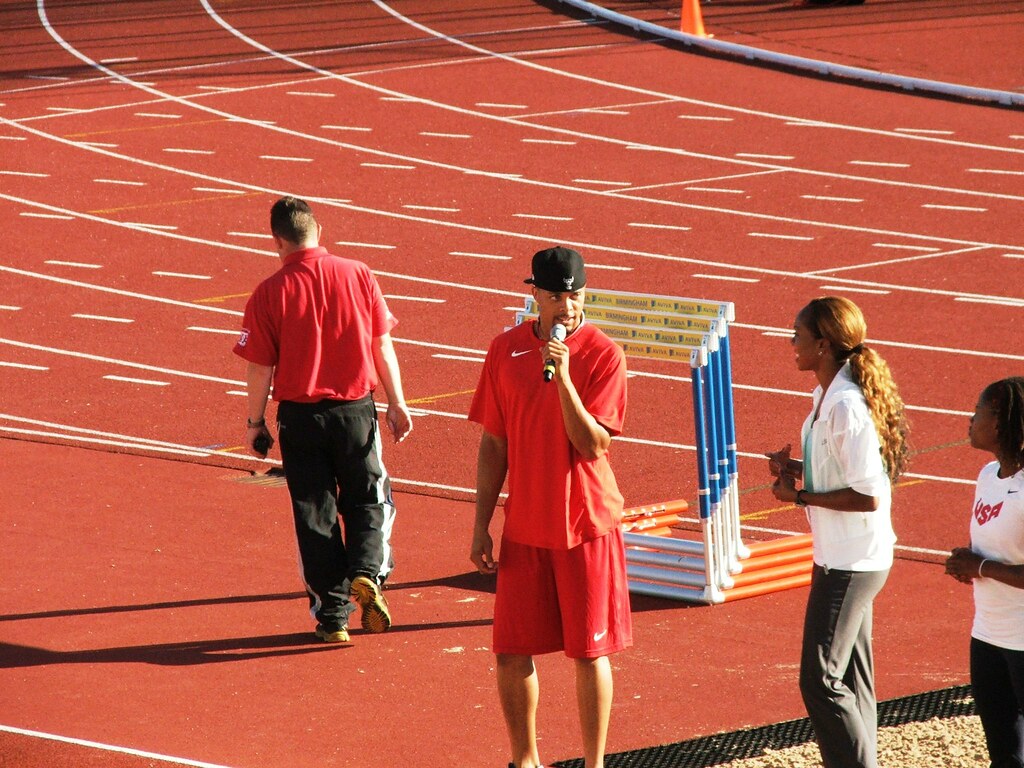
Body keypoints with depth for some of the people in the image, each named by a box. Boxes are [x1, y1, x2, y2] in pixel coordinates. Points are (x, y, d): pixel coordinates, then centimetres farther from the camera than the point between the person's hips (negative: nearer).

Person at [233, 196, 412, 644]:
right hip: (356, 409, 1)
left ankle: (332, 615, 9)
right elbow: (382, 346, 1)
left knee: (315, 514, 8)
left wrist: (255, 422, 7)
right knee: (368, 501, 15)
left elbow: (260, 368, -5)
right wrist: (397, 404, 9)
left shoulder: (270, 293, -9)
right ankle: (367, 571, -11)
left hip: (300, 416, -1)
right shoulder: (358, 275, -3)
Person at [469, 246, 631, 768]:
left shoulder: (603, 355, -10)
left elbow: (592, 445, -17)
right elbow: (494, 443, 8)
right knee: (511, 650, 6)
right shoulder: (506, 350, 2)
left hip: (586, 525, -3)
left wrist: (562, 375, -26)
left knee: (589, 651, 3)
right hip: (524, 525, 3)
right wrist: (481, 526, 7)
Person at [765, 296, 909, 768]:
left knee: (821, 679, -8)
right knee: (850, 679, 15)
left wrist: (800, 497, -16)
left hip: (850, 562, -10)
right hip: (844, 556, 10)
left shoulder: (847, 407, -23)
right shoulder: (826, 395, 8)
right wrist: (796, 468, 3)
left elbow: (868, 496, -23)